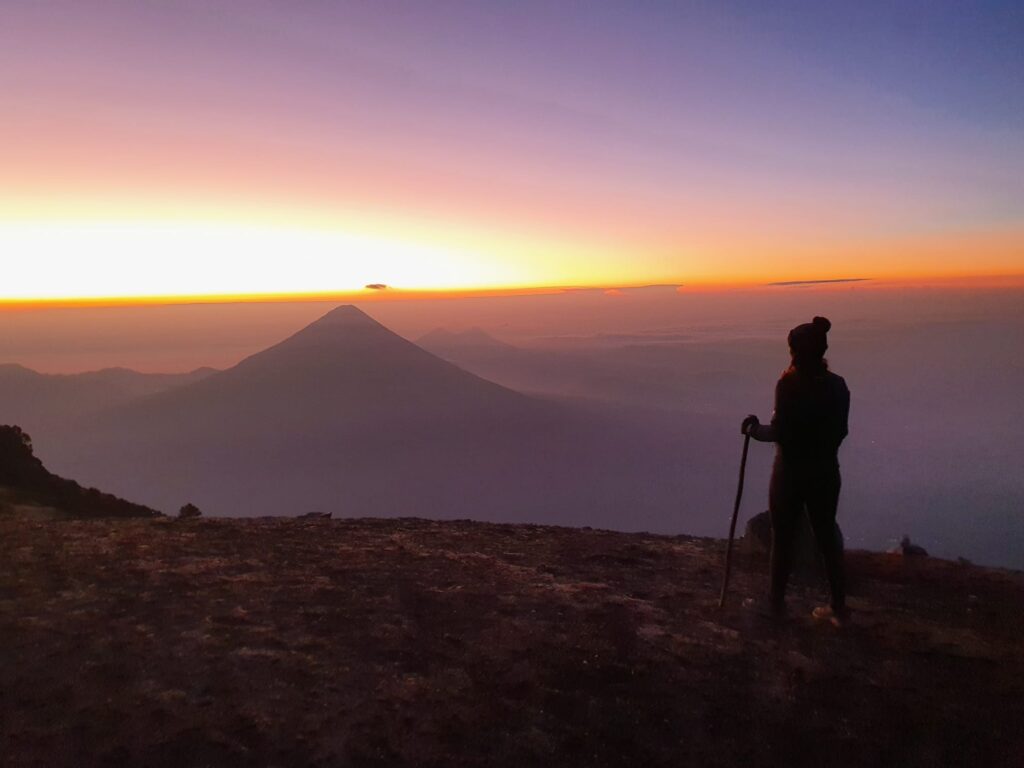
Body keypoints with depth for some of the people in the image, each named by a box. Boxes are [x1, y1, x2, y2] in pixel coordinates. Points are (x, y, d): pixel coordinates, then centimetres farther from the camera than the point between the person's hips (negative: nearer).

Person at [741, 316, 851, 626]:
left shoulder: (788, 384, -18)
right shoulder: (837, 384, -2)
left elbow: (779, 432, -21)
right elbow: (841, 430, 5)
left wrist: (754, 429, -4)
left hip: (791, 471, -4)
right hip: (826, 470, 4)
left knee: (783, 537, 11)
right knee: (827, 535, 17)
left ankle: (777, 600, 26)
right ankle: (839, 606, 24)